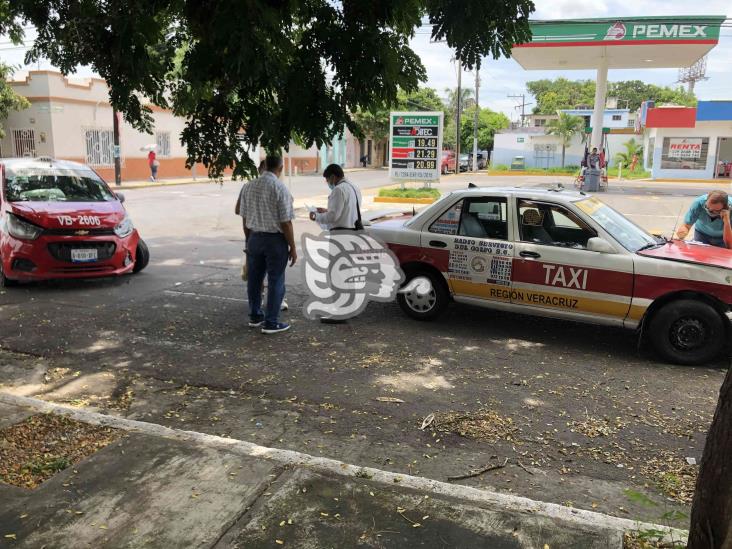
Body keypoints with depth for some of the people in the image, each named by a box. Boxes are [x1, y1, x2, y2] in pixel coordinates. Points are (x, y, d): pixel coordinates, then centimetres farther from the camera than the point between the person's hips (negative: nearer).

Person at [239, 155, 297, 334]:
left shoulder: (248, 186, 2)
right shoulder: (280, 188, -15)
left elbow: (245, 218, 8)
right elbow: (285, 222, -15)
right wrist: (292, 247, -7)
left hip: (254, 238, 6)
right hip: (275, 240, -6)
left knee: (254, 279, 17)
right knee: (275, 281, 4)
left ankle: (255, 317, 31)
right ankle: (271, 323, 9)